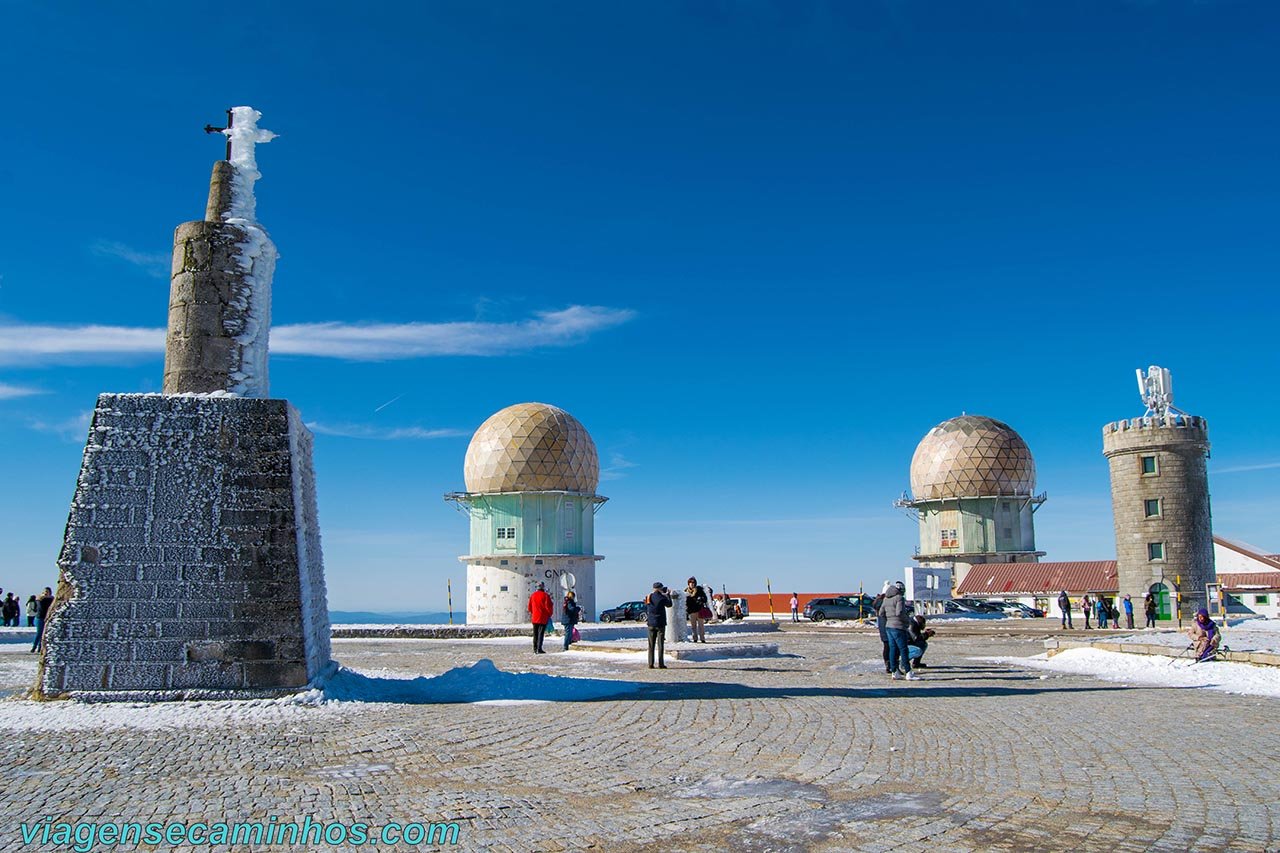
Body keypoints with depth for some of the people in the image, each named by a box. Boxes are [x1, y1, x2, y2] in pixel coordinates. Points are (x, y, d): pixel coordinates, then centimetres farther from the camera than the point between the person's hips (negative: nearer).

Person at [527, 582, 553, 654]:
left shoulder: (533, 595, 6)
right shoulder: (545, 595, -10)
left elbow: (529, 606, 10)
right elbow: (548, 607, -12)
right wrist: (550, 614, 5)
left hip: (535, 618, 5)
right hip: (543, 618, -5)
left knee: (535, 634, 12)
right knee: (541, 633, -4)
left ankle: (535, 649, 13)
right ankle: (539, 649, -10)